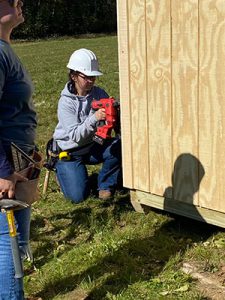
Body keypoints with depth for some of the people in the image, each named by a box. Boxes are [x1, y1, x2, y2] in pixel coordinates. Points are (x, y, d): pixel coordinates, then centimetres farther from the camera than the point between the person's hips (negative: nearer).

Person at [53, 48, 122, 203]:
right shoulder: (66, 102, -19)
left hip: (92, 147, 4)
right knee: (78, 196, -14)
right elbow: (76, 136, -28)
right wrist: (94, 118, -44)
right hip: (69, 153, -3)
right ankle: (63, 170, 20)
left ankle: (106, 185, 0)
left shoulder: (99, 93, -8)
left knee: (119, 147, -25)